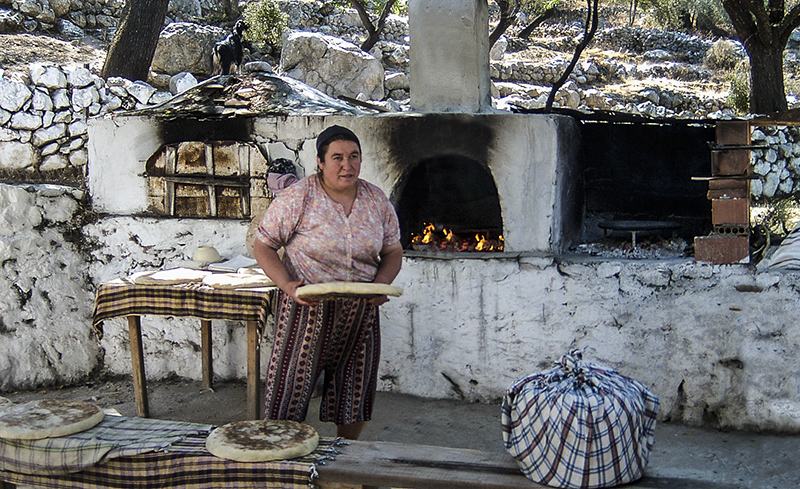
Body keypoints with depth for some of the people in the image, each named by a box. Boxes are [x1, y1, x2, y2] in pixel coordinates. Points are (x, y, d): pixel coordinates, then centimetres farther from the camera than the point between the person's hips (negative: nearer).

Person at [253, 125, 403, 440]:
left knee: (355, 392, 13)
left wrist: (382, 283, -9)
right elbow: (263, 246, -5)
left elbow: (393, 252, 11)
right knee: (291, 389, -1)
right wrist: (287, 285, -20)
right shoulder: (297, 199, -11)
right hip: (306, 307, -4)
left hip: (360, 314, 4)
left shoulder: (377, 201, 2)